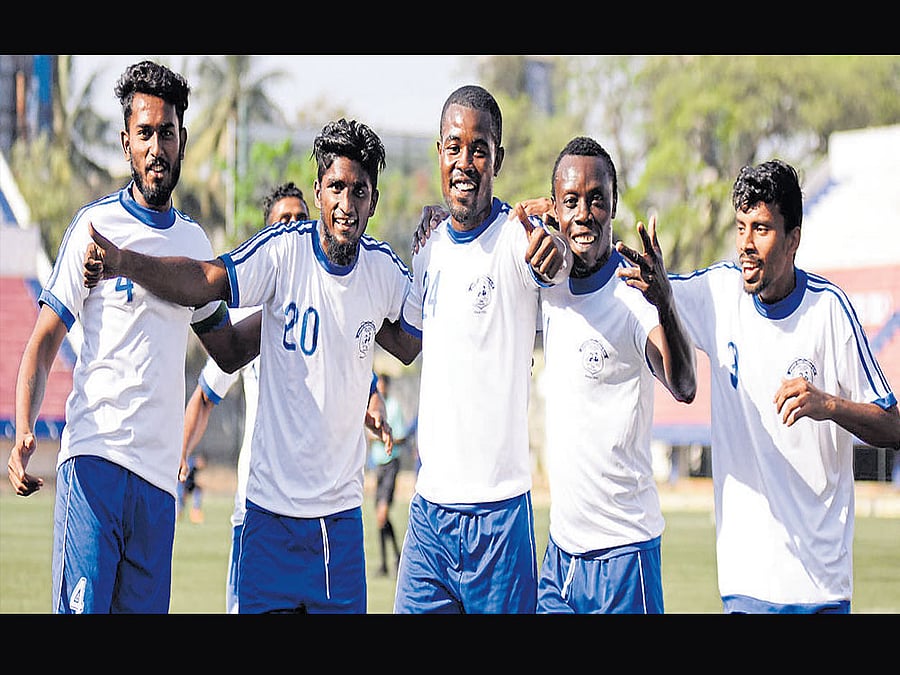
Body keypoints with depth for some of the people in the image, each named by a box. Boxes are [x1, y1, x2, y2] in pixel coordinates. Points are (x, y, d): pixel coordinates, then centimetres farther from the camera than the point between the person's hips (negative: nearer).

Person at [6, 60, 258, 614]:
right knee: (81, 608, -15)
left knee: (146, 608, 1)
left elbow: (230, 350, 26)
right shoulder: (96, 225, 0)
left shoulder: (195, 241, 16)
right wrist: (24, 432, -19)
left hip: (160, 471, 5)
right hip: (95, 461, -5)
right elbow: (43, 342, -4)